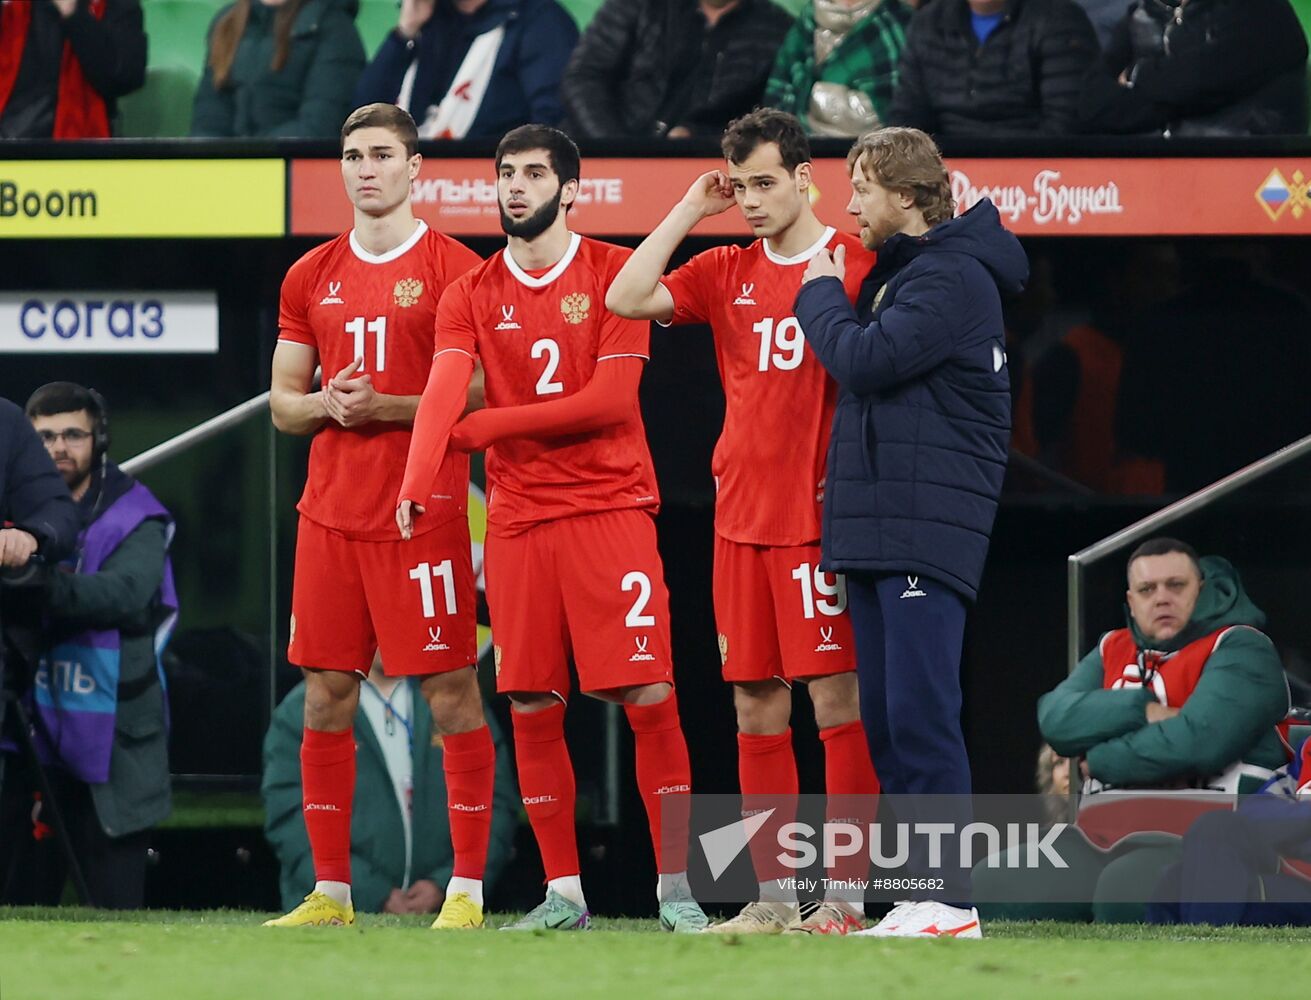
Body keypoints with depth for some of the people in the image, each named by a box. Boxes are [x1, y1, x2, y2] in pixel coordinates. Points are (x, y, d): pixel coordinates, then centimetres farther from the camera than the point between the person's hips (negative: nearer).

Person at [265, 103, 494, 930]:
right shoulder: (313, 277, 14)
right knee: (326, 698, 5)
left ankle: (468, 890, -3)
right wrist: (325, 405, -5)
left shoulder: (453, 270, -2)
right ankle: (330, 893, 10)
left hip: (424, 512, -5)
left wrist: (386, 407, -16)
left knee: (451, 692, -5)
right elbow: (283, 402, 17)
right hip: (331, 512, 5)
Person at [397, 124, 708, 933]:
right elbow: (444, 390, -7)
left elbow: (611, 398, -10)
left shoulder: (612, 274, 0)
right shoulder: (472, 296, 9)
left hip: (610, 509, -3)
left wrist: (479, 429, -8)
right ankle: (563, 895, 11)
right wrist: (418, 481, -26)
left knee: (649, 697, -8)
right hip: (518, 520, 3)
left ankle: (675, 887, -1)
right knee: (533, 709, 3)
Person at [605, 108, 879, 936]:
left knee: (835, 696, -7)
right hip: (742, 517, 6)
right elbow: (627, 299, 4)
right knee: (756, 707, 6)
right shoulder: (726, 273, 13)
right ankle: (774, 899, 9)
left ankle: (847, 893, -6)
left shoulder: (855, 264, -3)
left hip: (818, 517, -6)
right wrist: (689, 212, 4)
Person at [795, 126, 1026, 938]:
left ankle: (951, 900, -14)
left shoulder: (953, 277, -10)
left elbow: (865, 359, -18)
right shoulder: (896, 272, 21)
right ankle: (918, 897, 10)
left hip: (929, 529, -10)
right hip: (876, 527, 10)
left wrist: (821, 295, -3)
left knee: (920, 713, -13)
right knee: (886, 719, 8)